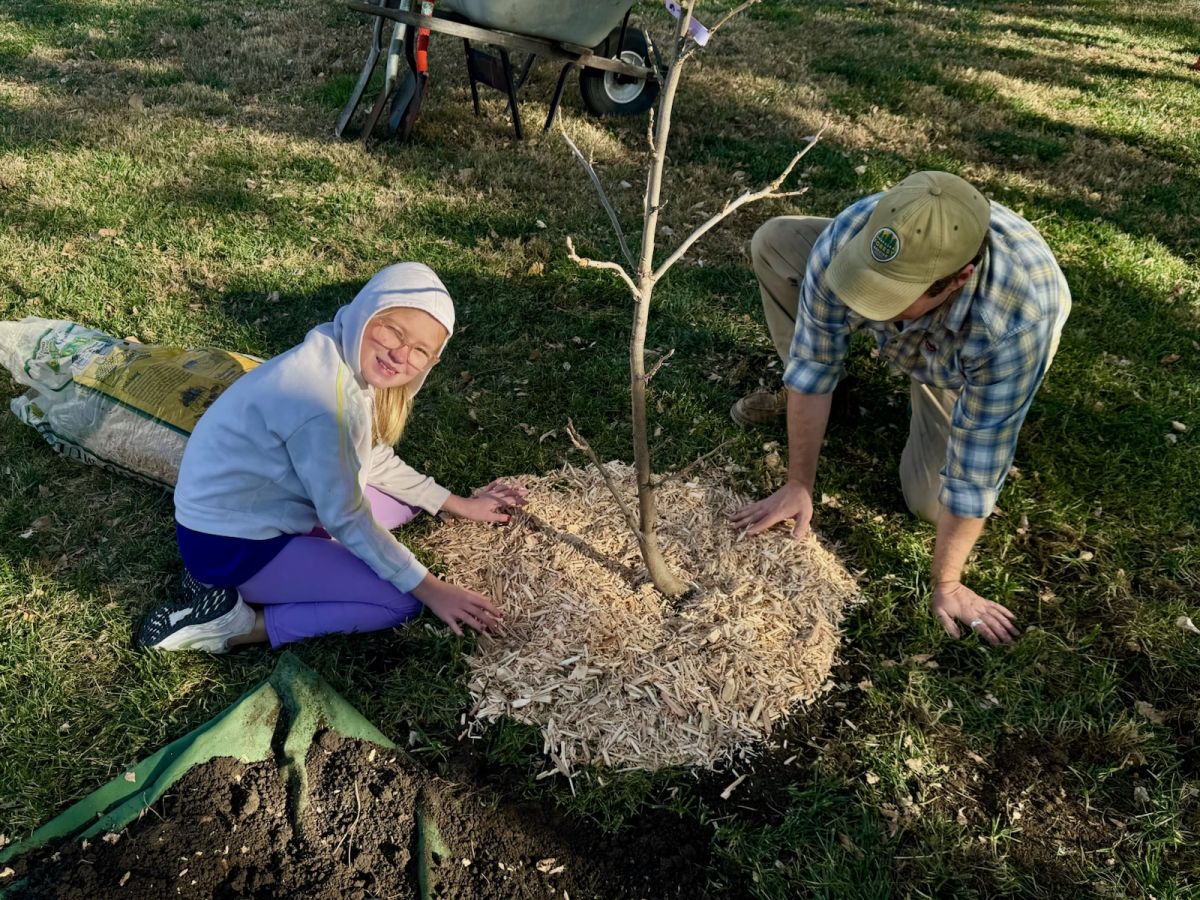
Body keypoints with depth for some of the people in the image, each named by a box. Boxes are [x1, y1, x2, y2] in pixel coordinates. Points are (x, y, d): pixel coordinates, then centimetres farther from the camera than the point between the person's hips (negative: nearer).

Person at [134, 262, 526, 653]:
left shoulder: (348, 358, -2)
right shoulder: (326, 399, -30)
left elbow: (376, 461, 11)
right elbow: (346, 518, -21)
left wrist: (460, 505, 11)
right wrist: (429, 589, -15)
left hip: (264, 507, 10)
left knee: (403, 501, 17)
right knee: (402, 602, -12)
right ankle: (237, 626, -6)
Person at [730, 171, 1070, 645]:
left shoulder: (1012, 325, -47)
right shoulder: (848, 236, -39)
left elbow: (975, 470, -36)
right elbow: (812, 366, -26)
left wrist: (946, 583, -24)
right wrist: (799, 486, -20)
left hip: (970, 359, -2)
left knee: (929, 501, -13)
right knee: (773, 241, -14)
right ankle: (792, 395, 7)